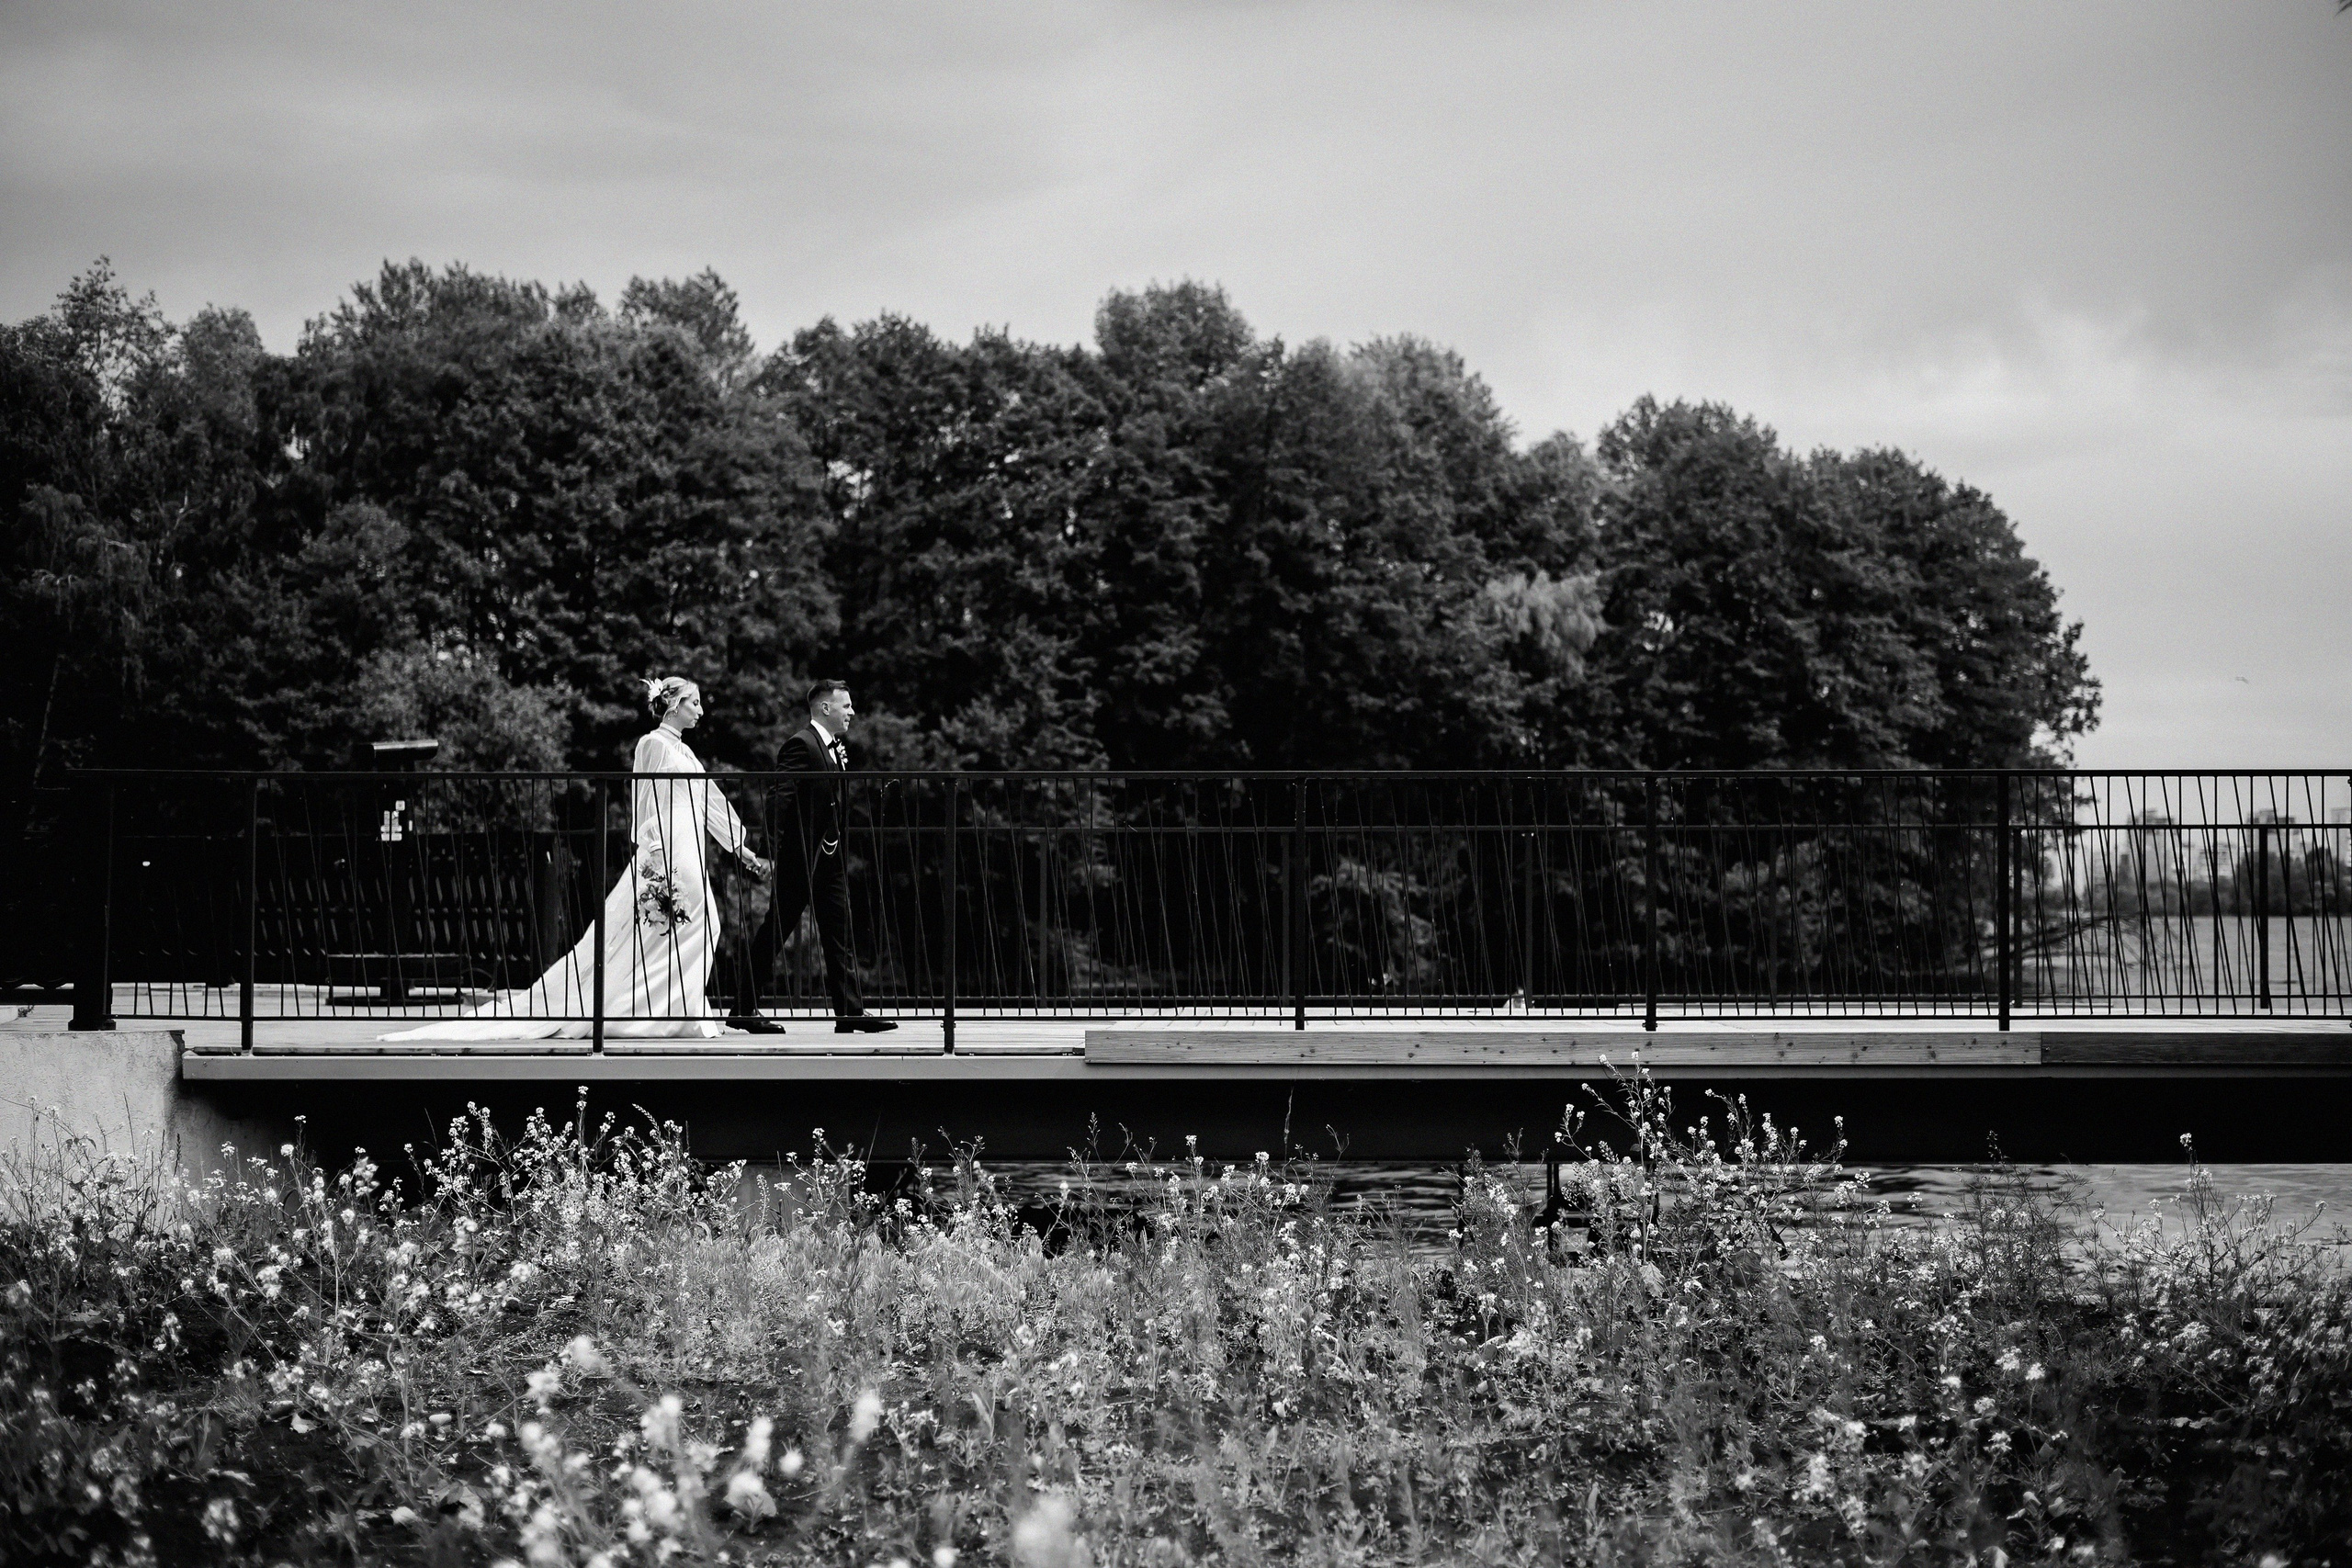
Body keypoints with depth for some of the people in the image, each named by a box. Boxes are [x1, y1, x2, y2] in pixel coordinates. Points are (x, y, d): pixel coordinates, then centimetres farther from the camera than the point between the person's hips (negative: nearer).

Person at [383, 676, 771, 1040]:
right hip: (663, 857, -9)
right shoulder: (653, 744, -6)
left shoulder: (682, 751, 20)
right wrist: (657, 862, -19)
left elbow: (711, 802, 23)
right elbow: (647, 809, -12)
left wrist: (743, 850, 22)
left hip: (689, 859, 9)